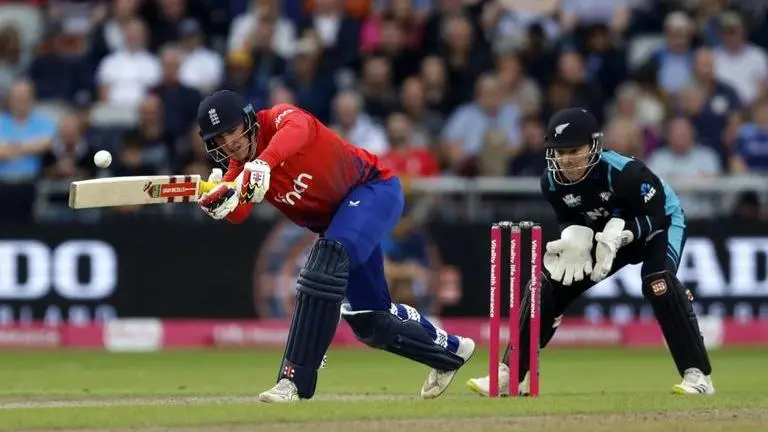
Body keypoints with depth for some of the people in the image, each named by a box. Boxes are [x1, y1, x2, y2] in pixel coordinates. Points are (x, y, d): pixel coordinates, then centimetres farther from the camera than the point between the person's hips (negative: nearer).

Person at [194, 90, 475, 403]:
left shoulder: (278, 118, -21)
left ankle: (294, 379, -35)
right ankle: (449, 350, 38)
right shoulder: (240, 170, -3)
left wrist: (263, 162, -64)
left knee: (326, 261, -32)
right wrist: (217, 201, -46)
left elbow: (297, 127, -47)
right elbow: (236, 213, -23)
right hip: (335, 217, 9)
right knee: (367, 318, 11)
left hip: (373, 188, -9)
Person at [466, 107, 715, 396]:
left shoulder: (625, 172, -35)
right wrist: (574, 238, -27)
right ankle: (511, 374, 3)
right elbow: (569, 220, -3)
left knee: (657, 281, -34)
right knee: (548, 283, -6)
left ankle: (697, 374, -29)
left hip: (660, 225, -6)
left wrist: (619, 234, -44)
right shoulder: (552, 181, -19)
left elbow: (655, 216, -27)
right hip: (603, 233, 6)